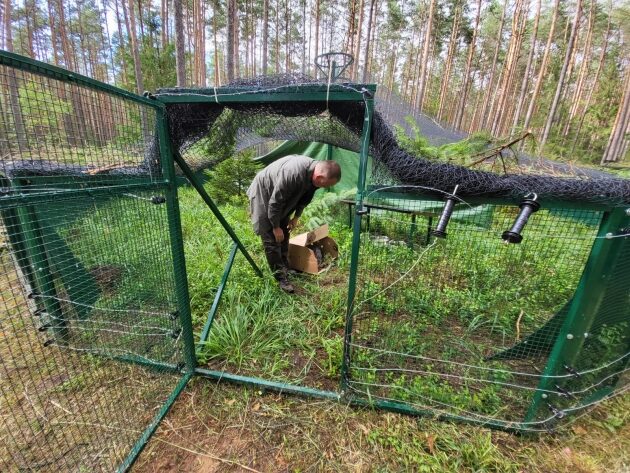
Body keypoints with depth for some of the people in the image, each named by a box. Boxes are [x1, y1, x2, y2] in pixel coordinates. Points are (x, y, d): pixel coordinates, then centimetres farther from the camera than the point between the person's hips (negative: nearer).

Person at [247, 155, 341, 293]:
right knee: (272, 239, -8)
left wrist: (296, 217, 6)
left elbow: (305, 197, 5)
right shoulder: (293, 173, -40)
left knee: (284, 236, 11)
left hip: (283, 199, 8)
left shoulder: (313, 172, -13)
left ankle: (285, 270, 25)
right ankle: (281, 278, 0)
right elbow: (274, 202, -30)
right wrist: (276, 227, -20)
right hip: (263, 195, -8)